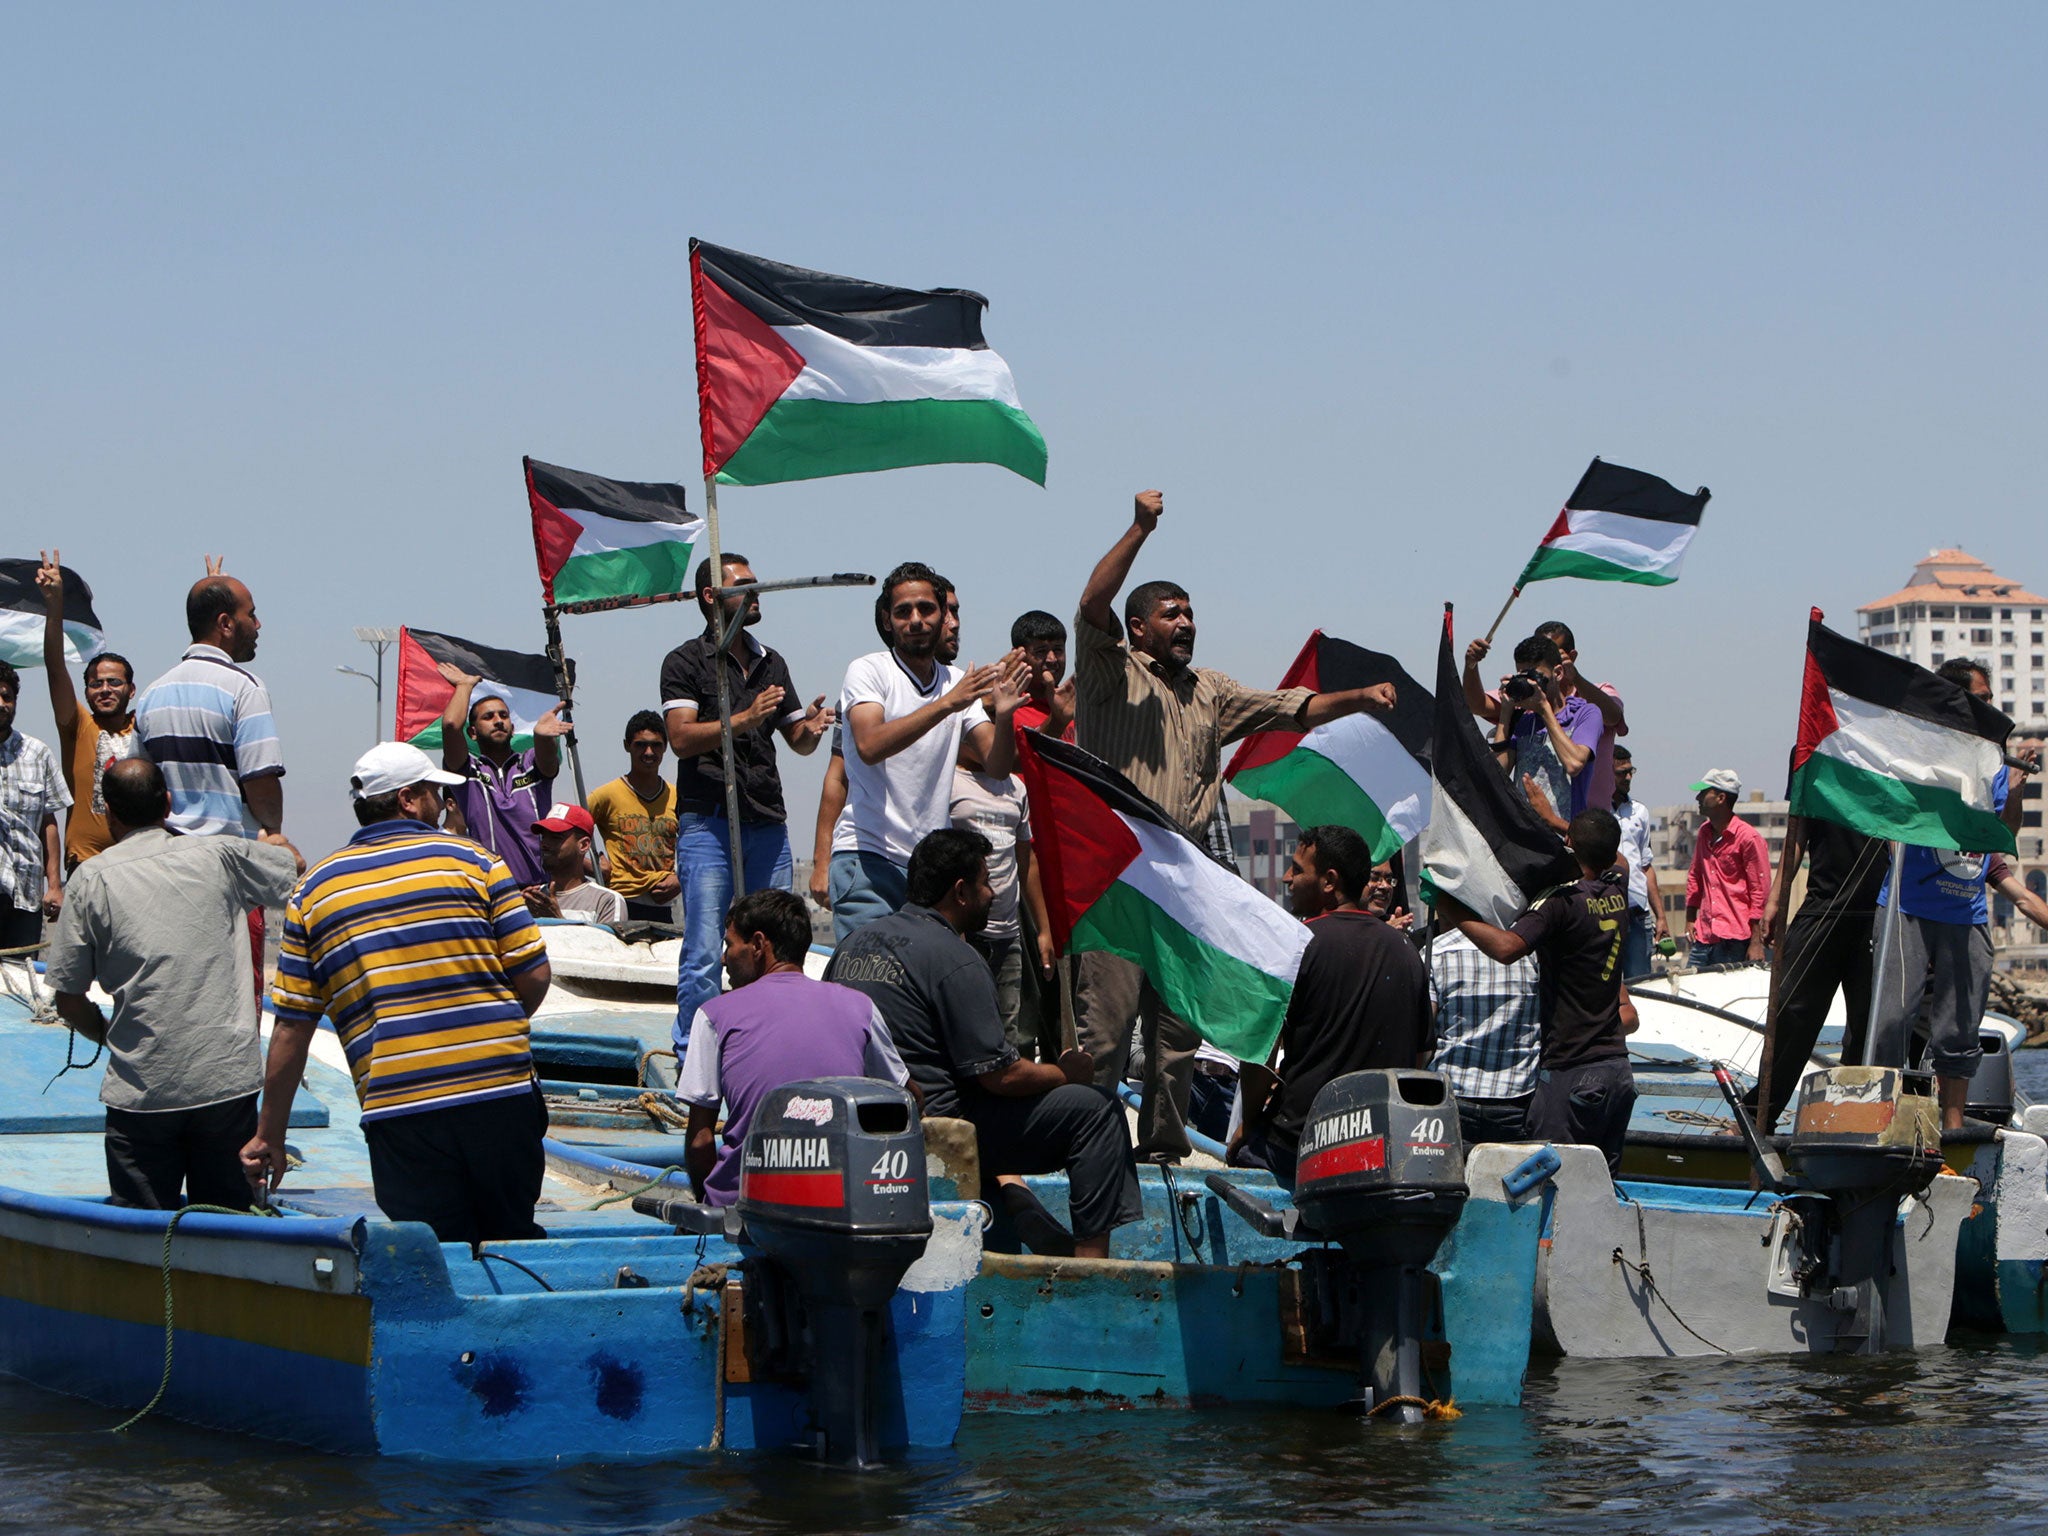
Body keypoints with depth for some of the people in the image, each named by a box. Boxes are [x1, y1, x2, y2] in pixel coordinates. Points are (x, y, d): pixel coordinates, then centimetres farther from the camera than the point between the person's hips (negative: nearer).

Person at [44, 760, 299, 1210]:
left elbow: (68, 1000, 1)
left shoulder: (93, 877, -1)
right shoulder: (220, 856, 4)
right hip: (229, 1081, 2)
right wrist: (270, 839, 49)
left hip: (140, 1090, -2)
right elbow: (294, 865, 25)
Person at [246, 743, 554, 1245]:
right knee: (514, 1247, 11)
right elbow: (534, 975, 2)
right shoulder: (473, 860, 4)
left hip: (396, 1105, 1)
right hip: (501, 1093, -1)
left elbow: (291, 1029, 7)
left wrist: (269, 1137, 14)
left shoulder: (314, 890, 9)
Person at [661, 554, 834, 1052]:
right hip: (707, 823, -6)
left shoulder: (771, 664, 18)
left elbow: (798, 741, 22)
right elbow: (681, 738, -12)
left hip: (768, 824, 6)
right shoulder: (686, 662, 0)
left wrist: (811, 728, -2)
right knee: (704, 955, -9)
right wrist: (744, 720, -23)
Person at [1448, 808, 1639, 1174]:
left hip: (1571, 1072, -7)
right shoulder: (1617, 893, 7)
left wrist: (1456, 913, -19)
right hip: (1618, 1068, 7)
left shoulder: (1562, 902, -15)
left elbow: (1506, 947, -31)